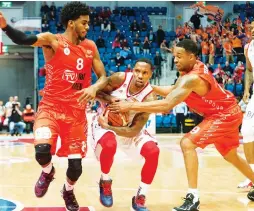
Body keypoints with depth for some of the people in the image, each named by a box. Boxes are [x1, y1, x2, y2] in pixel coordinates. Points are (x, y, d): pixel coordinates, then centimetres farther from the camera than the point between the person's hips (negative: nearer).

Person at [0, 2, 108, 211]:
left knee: (76, 166, 2)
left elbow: (103, 76, 9)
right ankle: (48, 172, 12)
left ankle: (68, 191, 39)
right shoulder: (53, 41, -7)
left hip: (76, 112, 3)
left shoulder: (90, 47, 7)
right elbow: (25, 39, -25)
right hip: (51, 107, -3)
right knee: (42, 151, -27)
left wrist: (95, 87, -14)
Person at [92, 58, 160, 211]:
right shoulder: (120, 78, -21)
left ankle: (140, 198, -3)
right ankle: (105, 182, -4)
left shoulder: (149, 98, -23)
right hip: (104, 122, -1)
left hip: (129, 128, 2)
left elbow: (134, 132, -24)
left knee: (153, 151, -20)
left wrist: (107, 126, -28)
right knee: (109, 144, -36)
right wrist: (111, 99, -25)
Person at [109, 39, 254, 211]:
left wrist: (131, 106, -37)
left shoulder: (192, 78, -31)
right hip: (228, 112, 10)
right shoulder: (193, 67, -3)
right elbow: (173, 91, 8)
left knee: (187, 143, -21)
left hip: (224, 114, -10)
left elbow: (166, 105, -38)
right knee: (231, 155, 26)